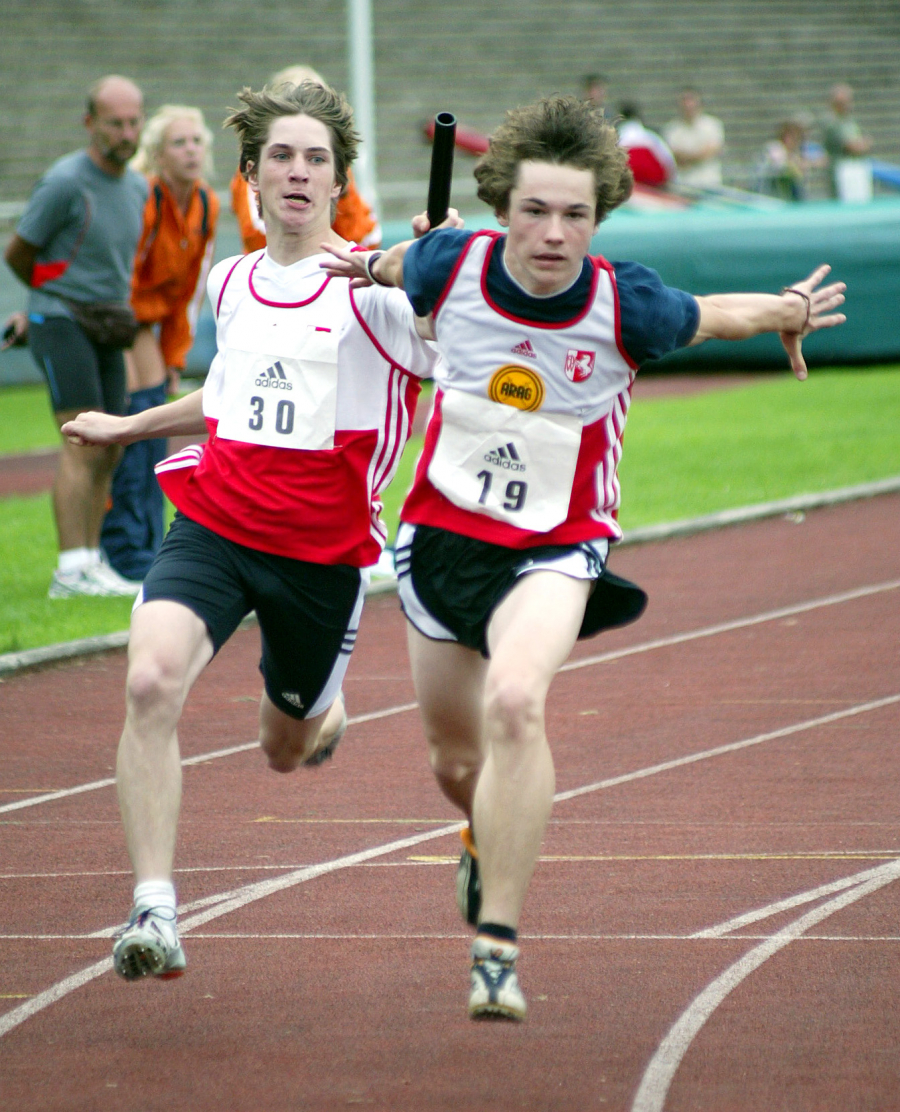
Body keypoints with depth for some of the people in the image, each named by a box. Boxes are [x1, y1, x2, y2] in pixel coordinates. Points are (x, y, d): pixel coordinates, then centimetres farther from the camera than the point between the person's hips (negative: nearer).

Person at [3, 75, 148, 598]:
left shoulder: (137, 187, 10)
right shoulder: (65, 182, -14)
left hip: (108, 330, 8)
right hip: (62, 321, -8)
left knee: (108, 452, 7)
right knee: (83, 443, -18)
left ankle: (92, 563, 14)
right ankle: (72, 569, -22)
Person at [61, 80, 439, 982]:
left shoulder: (371, 290, -6)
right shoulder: (229, 284, 11)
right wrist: (128, 428, 38)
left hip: (322, 551, -2)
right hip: (213, 525, 2)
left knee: (285, 753, 15)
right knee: (151, 680, -27)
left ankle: (322, 712, 55)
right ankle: (154, 911, -26)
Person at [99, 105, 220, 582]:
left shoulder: (206, 206, 0)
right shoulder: (139, 199, -24)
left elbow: (189, 288, 9)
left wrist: (175, 358, 9)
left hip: (141, 320, 7)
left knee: (152, 434, 4)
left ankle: (148, 548, 11)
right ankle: (126, 555, -10)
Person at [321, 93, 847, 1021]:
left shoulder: (625, 304, -18)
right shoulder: (451, 265, -13)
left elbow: (709, 316, 4)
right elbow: (394, 265, 13)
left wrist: (784, 315, -1)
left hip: (555, 548, -3)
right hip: (442, 534, 3)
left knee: (515, 704, -32)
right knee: (455, 759, 18)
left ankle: (497, 947, -29)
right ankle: (487, 842, 57)